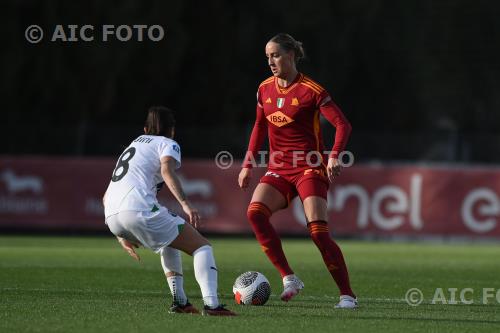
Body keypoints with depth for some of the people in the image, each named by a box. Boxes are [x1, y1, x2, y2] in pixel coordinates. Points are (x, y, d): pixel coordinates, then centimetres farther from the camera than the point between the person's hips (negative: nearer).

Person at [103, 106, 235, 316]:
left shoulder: (134, 145, 35)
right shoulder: (168, 144, 13)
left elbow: (106, 197, 33)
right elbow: (167, 170, -13)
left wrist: (122, 236, 33)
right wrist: (185, 204, -22)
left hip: (111, 218, 7)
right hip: (140, 210, -7)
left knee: (169, 242, 33)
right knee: (202, 246, 1)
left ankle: (179, 301, 21)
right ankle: (211, 304, -20)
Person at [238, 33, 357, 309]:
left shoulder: (311, 91, -10)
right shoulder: (265, 89, 8)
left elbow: (343, 124, -12)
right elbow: (259, 128, 20)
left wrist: (334, 156, -28)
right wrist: (248, 165, 13)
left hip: (309, 168, -5)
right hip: (278, 170, 5)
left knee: (318, 232, -17)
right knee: (255, 213, -22)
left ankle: (347, 295, -7)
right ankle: (288, 278, -16)